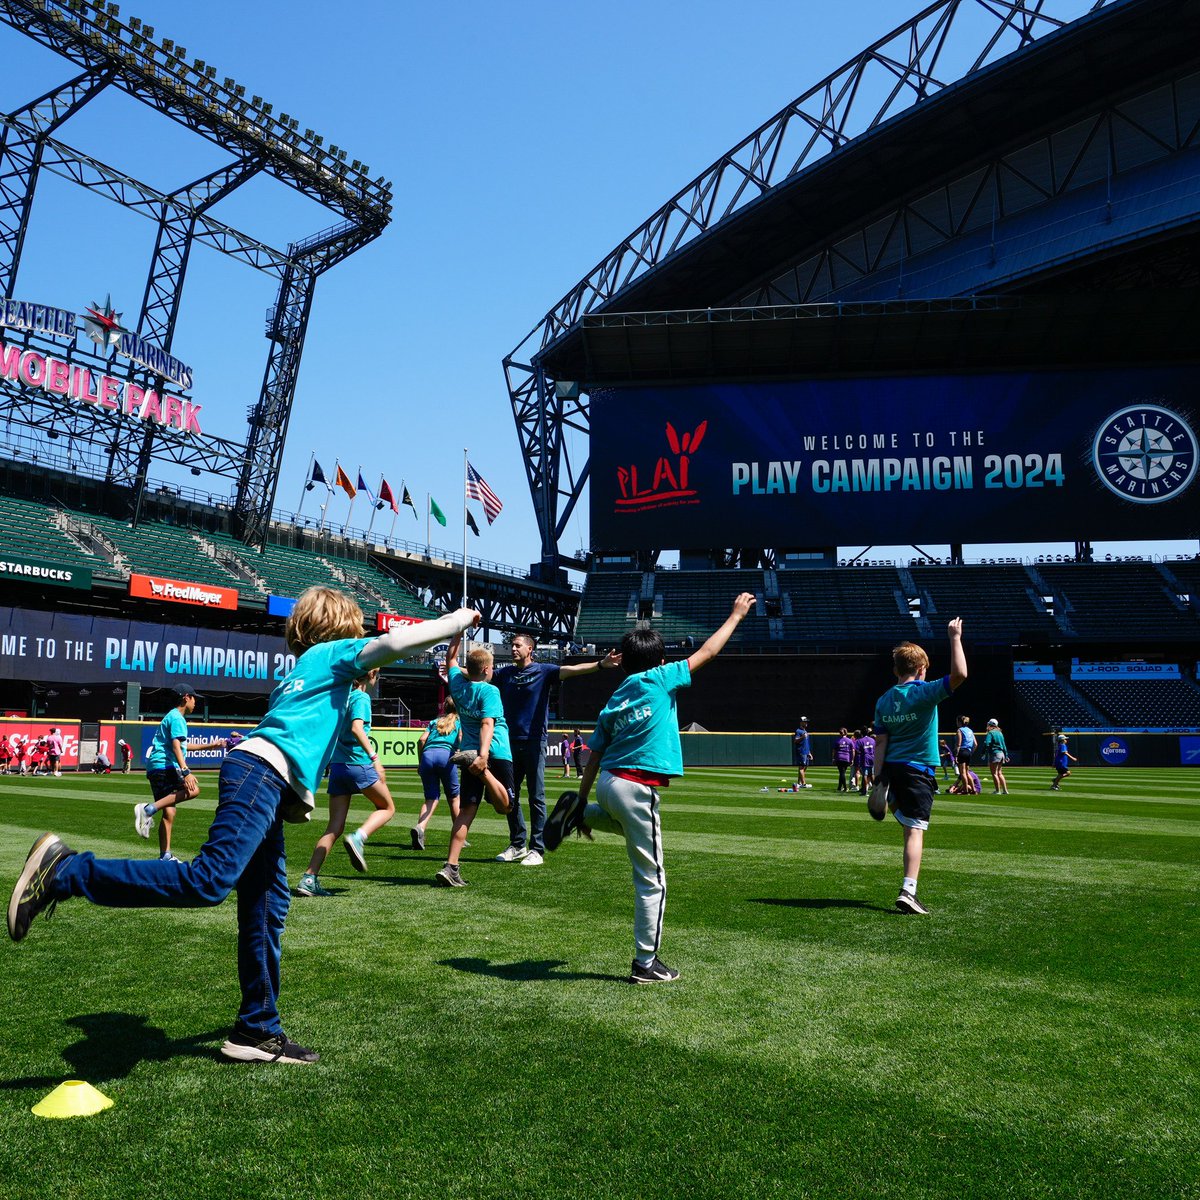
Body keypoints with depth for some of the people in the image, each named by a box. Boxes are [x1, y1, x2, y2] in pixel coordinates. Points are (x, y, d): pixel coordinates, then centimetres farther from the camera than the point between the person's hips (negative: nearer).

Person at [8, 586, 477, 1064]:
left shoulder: (299, 673, 32)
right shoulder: (331, 653, 8)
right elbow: (395, 641, -6)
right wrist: (458, 620, 3)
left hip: (270, 790, 10)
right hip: (260, 773, -10)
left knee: (266, 916, 10)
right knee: (208, 882, -25)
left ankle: (257, 1031, 16)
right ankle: (68, 871, -20)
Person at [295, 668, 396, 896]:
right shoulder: (361, 697, -6)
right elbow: (357, 728, -22)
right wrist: (374, 757, -26)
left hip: (337, 765, 7)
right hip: (358, 764, -7)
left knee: (334, 828, 7)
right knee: (387, 807, 12)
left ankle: (308, 879, -1)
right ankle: (358, 838, -14)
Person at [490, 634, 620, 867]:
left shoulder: (544, 671, -2)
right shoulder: (505, 673, 12)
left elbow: (572, 670, -13)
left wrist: (601, 664, -26)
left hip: (534, 742, -5)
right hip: (510, 742, 5)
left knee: (536, 798, -2)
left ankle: (537, 849, 3)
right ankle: (517, 845, 23)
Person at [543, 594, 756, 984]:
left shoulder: (611, 705, 12)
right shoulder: (659, 679, -3)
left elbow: (594, 758, 12)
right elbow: (707, 652, 3)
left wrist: (584, 803, 17)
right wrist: (736, 615, 14)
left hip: (607, 783, 7)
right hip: (636, 790, -7)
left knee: (625, 823, 42)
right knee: (651, 880, 5)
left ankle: (576, 811, 20)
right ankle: (646, 964, 13)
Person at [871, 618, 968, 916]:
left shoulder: (884, 700, 8)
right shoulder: (924, 693, -10)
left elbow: (881, 743, 5)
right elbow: (959, 674, -21)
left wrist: (880, 778, 6)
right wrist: (955, 638, -12)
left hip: (891, 768, 5)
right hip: (919, 771, -5)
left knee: (907, 821, 31)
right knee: (915, 831, -8)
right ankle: (908, 891, -14)